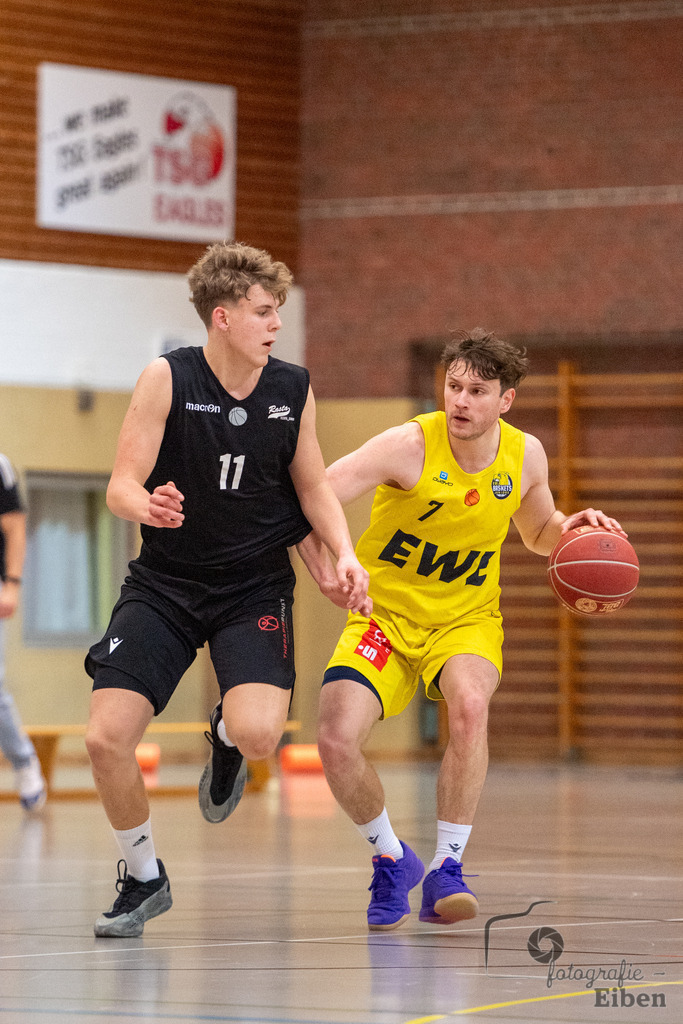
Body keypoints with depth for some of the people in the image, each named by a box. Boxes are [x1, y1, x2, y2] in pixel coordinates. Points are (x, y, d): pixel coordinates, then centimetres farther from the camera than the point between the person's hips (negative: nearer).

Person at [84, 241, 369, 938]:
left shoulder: (293, 390, -2)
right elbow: (120, 487, -13)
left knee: (258, 734, -25)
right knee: (106, 738, -13)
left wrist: (344, 553, -6)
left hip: (255, 587, 1)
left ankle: (225, 738, 16)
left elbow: (312, 485, 11)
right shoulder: (167, 379, -11)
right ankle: (143, 878, 14)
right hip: (164, 585, -1)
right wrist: (149, 507, -36)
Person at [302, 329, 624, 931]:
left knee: (469, 706, -34)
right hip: (386, 616, -1)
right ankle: (392, 860, 9)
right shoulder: (410, 446, -18)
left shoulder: (525, 455, -4)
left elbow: (540, 533, 17)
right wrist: (326, 572, -36)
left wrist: (573, 527, -6)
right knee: (336, 741, -22)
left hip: (467, 621, 1)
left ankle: (446, 871, -20)